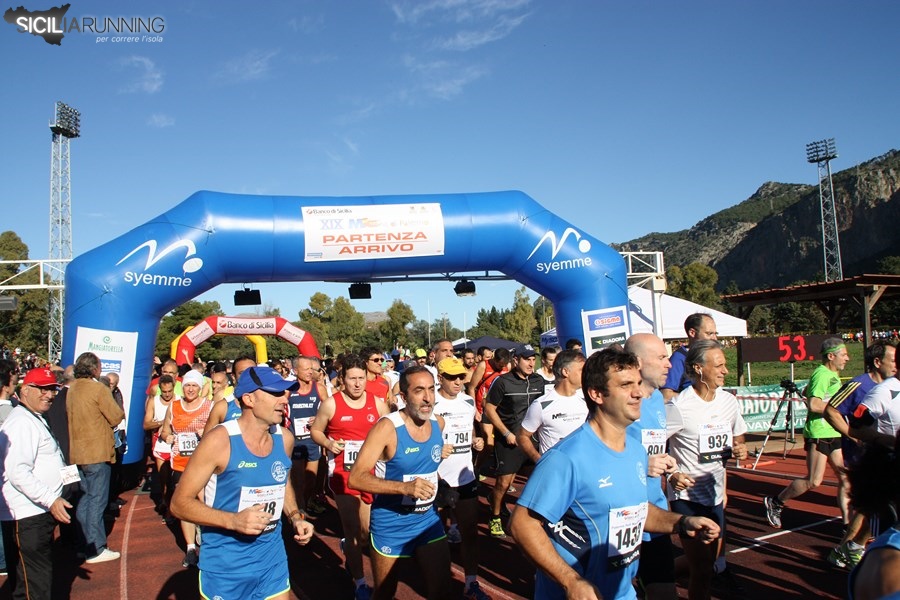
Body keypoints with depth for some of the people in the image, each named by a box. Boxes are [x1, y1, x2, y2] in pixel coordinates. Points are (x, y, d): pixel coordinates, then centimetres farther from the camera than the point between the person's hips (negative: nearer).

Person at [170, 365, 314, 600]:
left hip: (273, 558, 5)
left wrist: (295, 517, 0)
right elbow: (180, 502, -15)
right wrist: (233, 521, -27)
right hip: (225, 565, -4)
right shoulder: (220, 441, -18)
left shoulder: (285, 439, -2)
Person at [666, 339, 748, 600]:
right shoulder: (679, 407, -18)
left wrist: (740, 450, -3)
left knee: (711, 561, 17)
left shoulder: (729, 401, 3)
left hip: (716, 493, 7)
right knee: (702, 570, -4)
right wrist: (671, 475, -23)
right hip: (686, 495, -7)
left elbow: (736, 438, 18)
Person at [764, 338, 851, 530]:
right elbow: (813, 404, -26)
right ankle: (774, 503, 9)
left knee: (846, 477, 5)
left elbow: (807, 393, 29)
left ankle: (848, 523, 12)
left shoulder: (833, 375, 16)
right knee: (813, 482, -6)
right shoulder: (822, 374, -15)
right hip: (819, 435, -10)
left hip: (834, 434, 10)